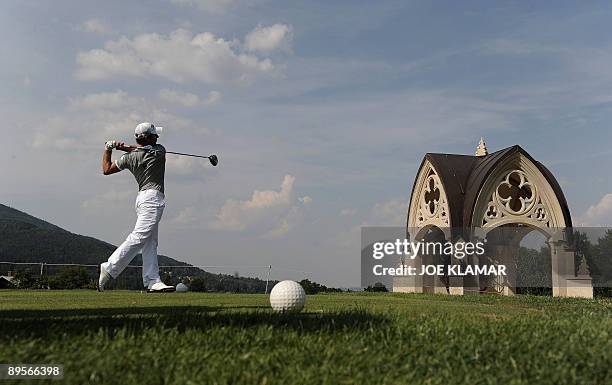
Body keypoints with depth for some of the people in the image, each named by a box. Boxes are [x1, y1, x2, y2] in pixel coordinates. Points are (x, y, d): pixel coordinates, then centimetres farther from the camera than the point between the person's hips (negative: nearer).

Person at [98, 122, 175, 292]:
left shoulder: (129, 157, 7)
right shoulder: (159, 151, -1)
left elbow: (106, 170, 17)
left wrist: (108, 149, 23)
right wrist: (125, 147, 12)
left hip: (142, 198, 7)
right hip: (153, 197, -7)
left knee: (150, 242, 5)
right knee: (139, 237, -13)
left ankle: (153, 281, 3)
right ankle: (110, 268, -19)